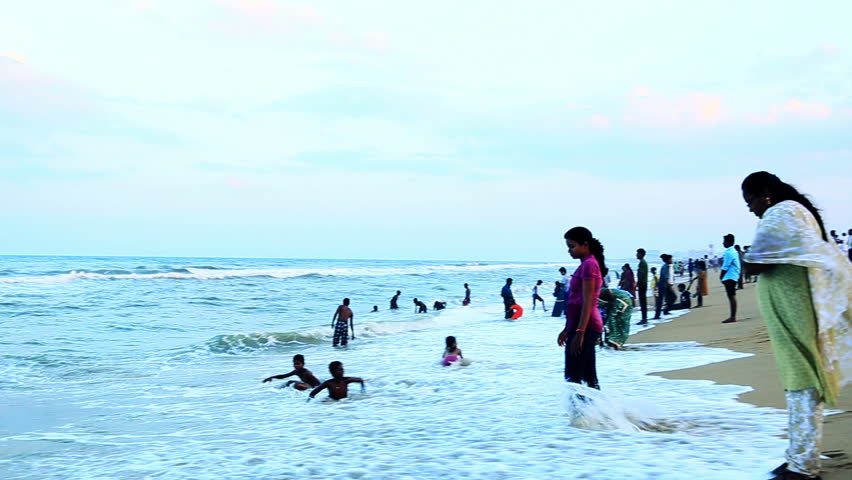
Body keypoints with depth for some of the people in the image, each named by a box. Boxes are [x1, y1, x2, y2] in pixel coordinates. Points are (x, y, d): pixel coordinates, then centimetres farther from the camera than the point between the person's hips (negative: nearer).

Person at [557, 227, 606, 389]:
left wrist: (579, 332, -23)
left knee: (573, 377, -10)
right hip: (579, 325, 10)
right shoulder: (586, 264, 18)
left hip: (585, 326, -10)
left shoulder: (589, 264, -13)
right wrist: (567, 330, 23)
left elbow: (587, 302, -19)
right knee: (589, 376, 11)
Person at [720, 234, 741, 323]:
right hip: (734, 276, 10)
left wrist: (721, 277, -7)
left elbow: (725, 267, -16)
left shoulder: (728, 252, -16)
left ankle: (732, 317, -8)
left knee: (731, 296, -8)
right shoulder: (734, 251, 15)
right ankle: (733, 316, 15)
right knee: (732, 296, 12)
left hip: (729, 277, -10)